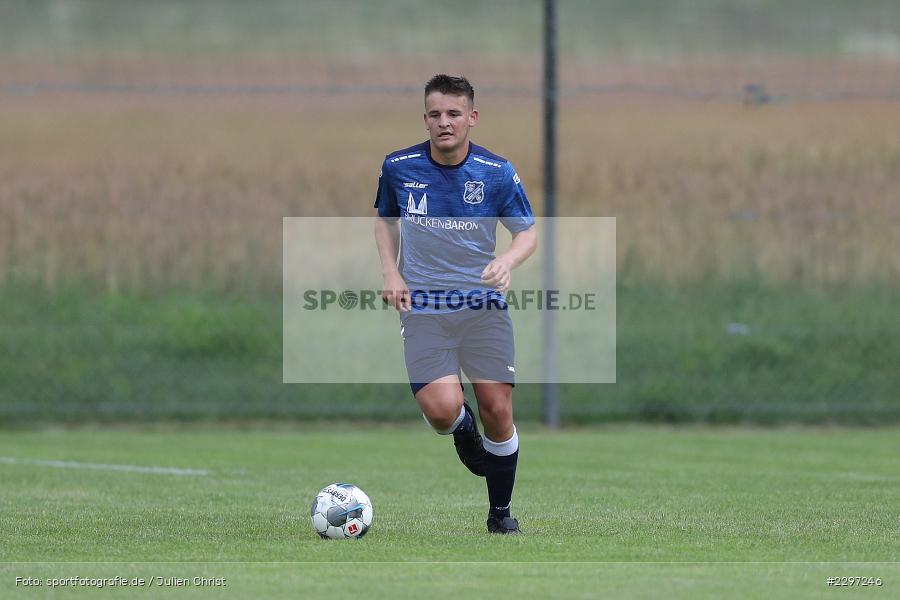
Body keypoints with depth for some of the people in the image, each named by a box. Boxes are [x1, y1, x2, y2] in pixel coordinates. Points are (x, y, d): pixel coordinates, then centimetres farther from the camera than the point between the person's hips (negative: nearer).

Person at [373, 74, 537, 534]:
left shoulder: (497, 173, -7)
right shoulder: (398, 167, -3)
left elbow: (528, 233, 2)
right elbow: (385, 218, 16)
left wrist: (507, 261, -20)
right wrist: (390, 272, 1)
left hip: (484, 306, 0)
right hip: (423, 306, 0)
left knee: (497, 411, -4)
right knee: (442, 409, -19)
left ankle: (500, 512, 18)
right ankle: (464, 430, 21)